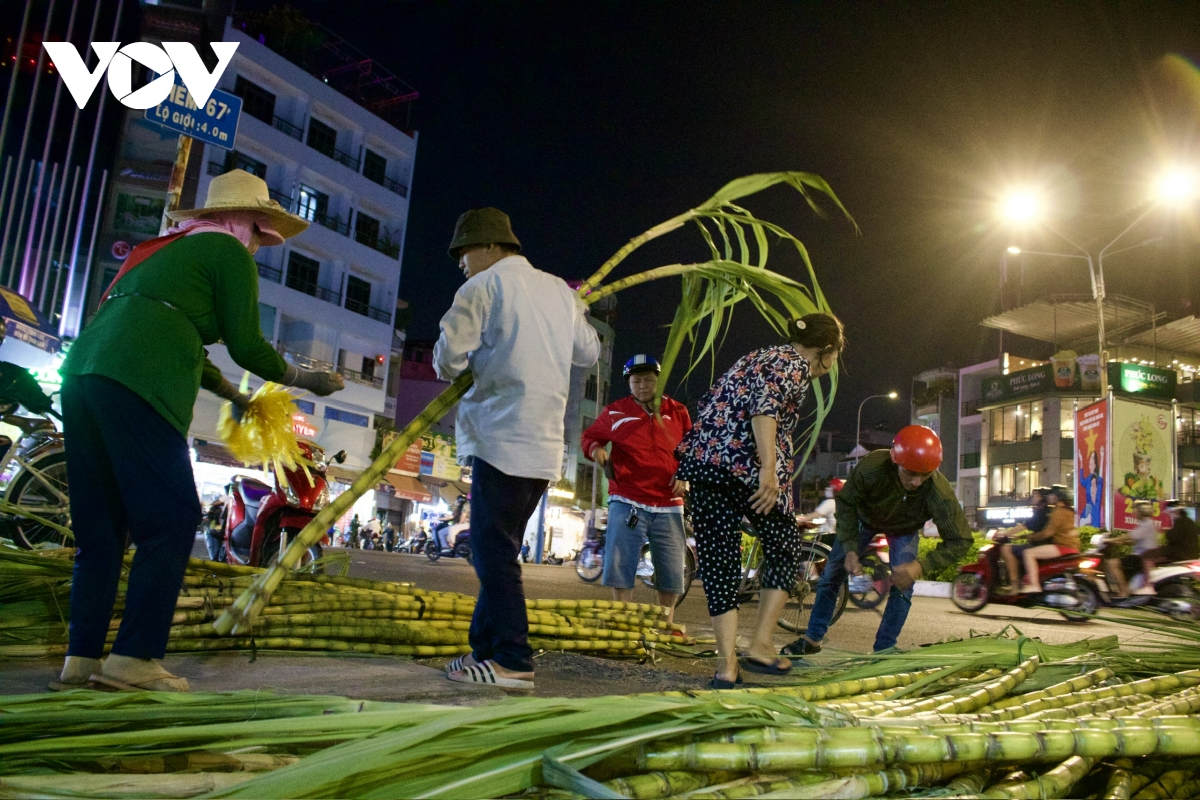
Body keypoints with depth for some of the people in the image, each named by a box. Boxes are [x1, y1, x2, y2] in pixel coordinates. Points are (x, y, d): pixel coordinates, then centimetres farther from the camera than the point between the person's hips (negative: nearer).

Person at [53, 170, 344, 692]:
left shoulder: (170, 248, 30)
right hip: (138, 388, -9)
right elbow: (246, 346, 1)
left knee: (100, 527, 11)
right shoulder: (230, 253, 5)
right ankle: (134, 658, -7)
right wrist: (301, 379, 18)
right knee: (171, 518, -4)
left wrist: (232, 394, 44)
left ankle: (82, 658, 10)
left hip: (83, 375, 9)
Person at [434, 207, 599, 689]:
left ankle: (513, 662, -6)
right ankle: (485, 649, 18)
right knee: (498, 550, 13)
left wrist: (451, 370, 15)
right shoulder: (560, 290, 17)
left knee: (494, 550, -5)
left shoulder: (485, 285, -2)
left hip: (502, 439, -8)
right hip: (545, 445, 8)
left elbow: (450, 353, -8)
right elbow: (588, 353, 25)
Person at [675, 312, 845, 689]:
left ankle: (727, 664, 3)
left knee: (718, 561, 6)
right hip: (745, 464, -7)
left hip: (702, 460, 8)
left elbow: (713, 404, 26)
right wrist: (769, 469, -25)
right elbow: (765, 408, -17)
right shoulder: (796, 363, 2)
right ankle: (761, 645, 9)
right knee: (785, 548, 12)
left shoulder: (758, 357, 27)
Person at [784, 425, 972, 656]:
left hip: (904, 529, 0)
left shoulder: (940, 493, -41)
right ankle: (812, 639, 16)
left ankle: (883, 649, 0)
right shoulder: (872, 467, -42)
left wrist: (922, 566, -45)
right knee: (832, 574, 1)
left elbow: (960, 541, -31)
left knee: (902, 585, -15)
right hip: (865, 518, 0)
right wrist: (850, 549, -32)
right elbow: (846, 503, -24)